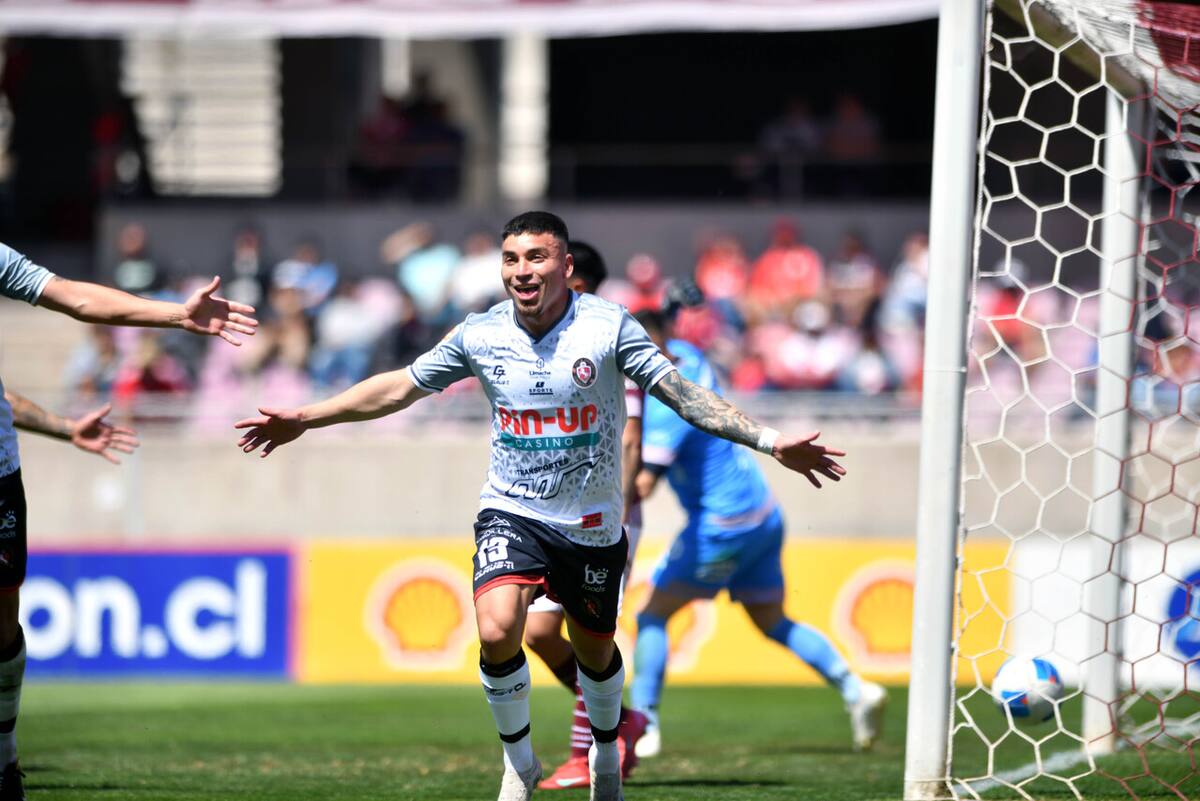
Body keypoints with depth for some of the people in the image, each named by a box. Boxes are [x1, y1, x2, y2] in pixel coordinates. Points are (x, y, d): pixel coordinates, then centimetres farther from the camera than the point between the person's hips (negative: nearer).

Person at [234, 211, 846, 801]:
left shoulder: (608, 326, -12)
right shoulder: (479, 335, -5)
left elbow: (681, 393, -13)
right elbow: (398, 388, 6)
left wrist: (771, 441, -23)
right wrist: (304, 419, 7)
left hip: (591, 524, 0)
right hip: (512, 513, 0)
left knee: (594, 651, 14)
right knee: (496, 629, -23)